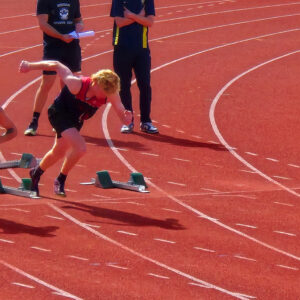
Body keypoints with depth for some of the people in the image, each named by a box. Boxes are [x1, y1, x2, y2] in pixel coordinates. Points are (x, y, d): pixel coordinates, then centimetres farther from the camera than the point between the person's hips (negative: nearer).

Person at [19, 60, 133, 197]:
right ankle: (60, 181, -2)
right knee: (80, 148, -24)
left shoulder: (111, 94, -25)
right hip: (60, 113, -6)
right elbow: (57, 66, -25)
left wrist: (126, 118, -48)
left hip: (75, 119, 6)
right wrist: (30, 66, -14)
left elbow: (121, 112, -22)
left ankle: (36, 173, 52)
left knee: (58, 153, 24)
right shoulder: (76, 85, -36)